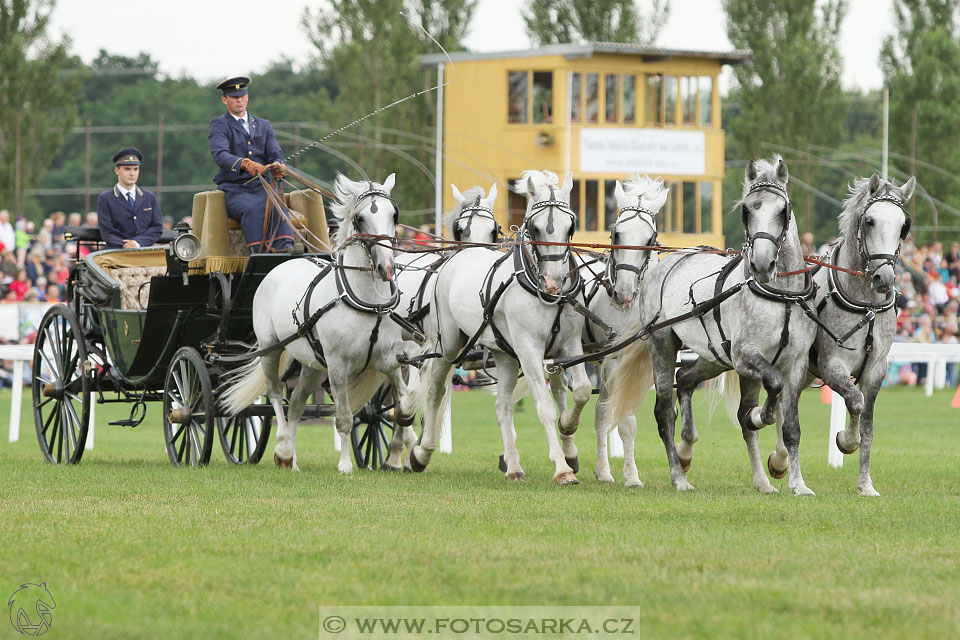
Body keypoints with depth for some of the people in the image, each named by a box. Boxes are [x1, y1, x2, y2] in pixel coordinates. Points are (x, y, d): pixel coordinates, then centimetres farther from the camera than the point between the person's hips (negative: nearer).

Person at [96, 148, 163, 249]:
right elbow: (107, 233, -1)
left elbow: (157, 228, 10)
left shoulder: (150, 197, 17)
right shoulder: (105, 199, 7)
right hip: (118, 253, -2)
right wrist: (127, 246, -17)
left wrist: (138, 243, -8)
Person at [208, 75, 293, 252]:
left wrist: (279, 167, -16)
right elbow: (220, 155, -14)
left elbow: (275, 155, 11)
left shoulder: (264, 125, 22)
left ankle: (285, 251, -50)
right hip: (233, 189, -3)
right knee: (252, 209, -37)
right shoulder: (219, 125, 6)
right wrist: (245, 164, -34)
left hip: (261, 187, 3)